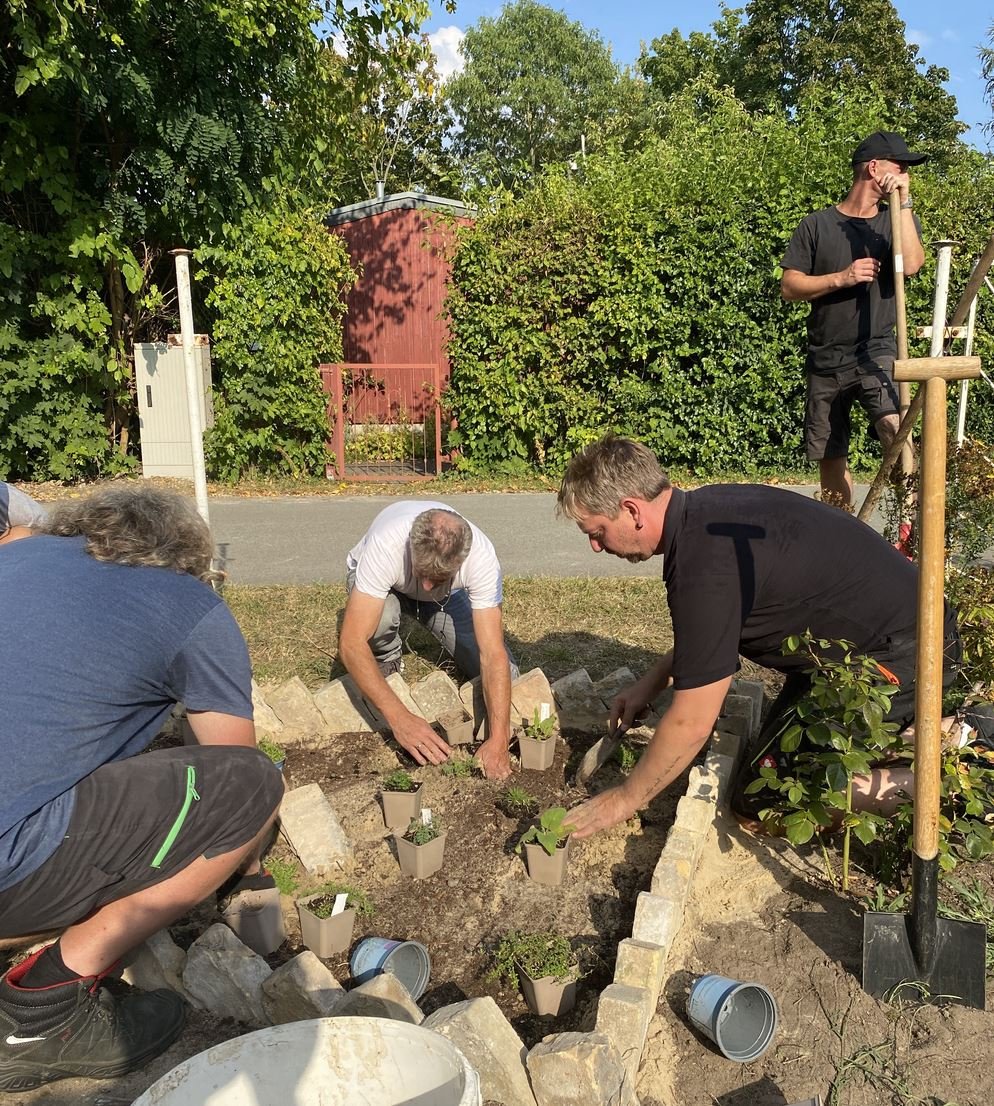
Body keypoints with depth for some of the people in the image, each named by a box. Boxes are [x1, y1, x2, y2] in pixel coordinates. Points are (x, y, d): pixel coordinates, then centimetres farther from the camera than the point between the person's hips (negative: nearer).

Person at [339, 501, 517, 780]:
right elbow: (351, 644, -45)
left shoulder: (481, 557, -38)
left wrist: (498, 741, -46)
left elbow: (494, 655, -37)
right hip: (386, 586, -1)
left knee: (506, 675, -14)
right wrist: (400, 719, -53)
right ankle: (386, 668, -3)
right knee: (382, 616, -38)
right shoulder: (386, 546, -44)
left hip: (448, 596, 1)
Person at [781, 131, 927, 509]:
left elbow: (911, 264, -11)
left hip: (876, 350, 0)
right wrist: (841, 278, -13)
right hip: (826, 359, 1)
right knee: (831, 456, 8)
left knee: (893, 424, -30)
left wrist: (904, 203, -10)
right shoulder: (817, 225, 4)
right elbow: (789, 286, -1)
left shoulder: (898, 220, 9)